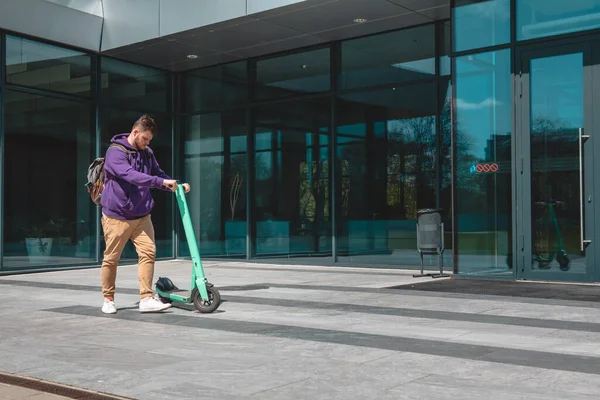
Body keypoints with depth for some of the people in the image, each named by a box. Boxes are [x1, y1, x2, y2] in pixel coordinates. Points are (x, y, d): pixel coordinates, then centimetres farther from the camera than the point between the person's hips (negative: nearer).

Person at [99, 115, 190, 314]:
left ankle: (146, 299, -4)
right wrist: (162, 182, -34)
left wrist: (176, 186, -4)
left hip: (142, 216, 6)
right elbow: (131, 175, -28)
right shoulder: (115, 152, -14)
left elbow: (158, 173, 16)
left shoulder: (147, 153, 8)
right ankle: (108, 299, 20)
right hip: (117, 216, -5)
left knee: (148, 252, -7)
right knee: (111, 259, 4)